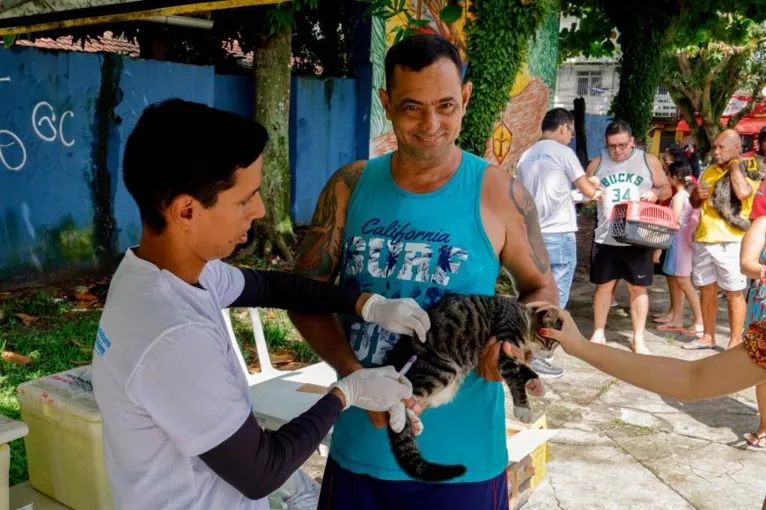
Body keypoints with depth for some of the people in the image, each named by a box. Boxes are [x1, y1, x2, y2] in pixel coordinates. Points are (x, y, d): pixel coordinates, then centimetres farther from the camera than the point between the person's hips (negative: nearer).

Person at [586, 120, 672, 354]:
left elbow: (667, 189, 9)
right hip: (606, 238, 1)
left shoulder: (648, 161, 3)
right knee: (603, 285, 8)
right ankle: (598, 333, 22)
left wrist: (656, 193, -14)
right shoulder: (597, 163, 5)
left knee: (638, 288, 5)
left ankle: (638, 339, 14)